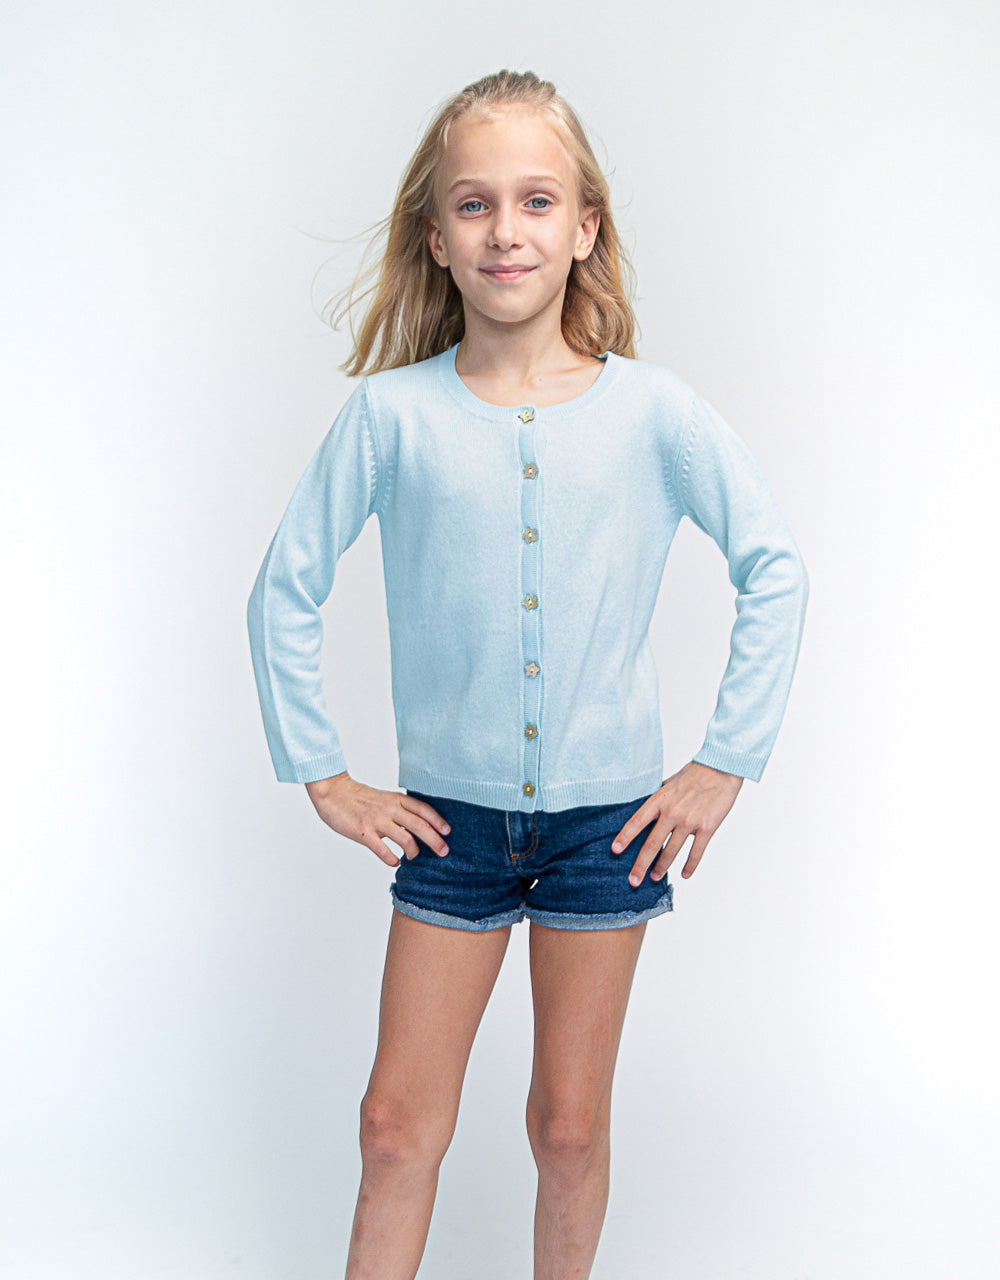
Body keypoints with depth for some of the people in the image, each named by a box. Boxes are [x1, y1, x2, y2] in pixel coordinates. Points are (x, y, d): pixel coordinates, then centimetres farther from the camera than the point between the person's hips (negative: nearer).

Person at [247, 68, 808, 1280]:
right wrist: (321, 775, 0)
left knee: (570, 1124, 13)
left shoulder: (650, 409, -7)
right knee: (398, 1124, 7)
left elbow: (775, 568, 1)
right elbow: (284, 591, 1)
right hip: (450, 813, 0)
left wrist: (726, 762, -2)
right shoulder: (390, 412, -8)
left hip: (608, 814, 0)